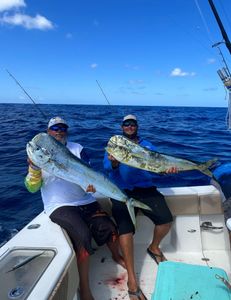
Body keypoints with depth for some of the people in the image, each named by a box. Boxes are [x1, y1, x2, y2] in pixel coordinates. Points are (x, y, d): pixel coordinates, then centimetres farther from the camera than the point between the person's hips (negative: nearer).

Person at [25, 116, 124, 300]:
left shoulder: (77, 148, 8)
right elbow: (32, 188, -2)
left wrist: (91, 183, -20)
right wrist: (34, 168, -20)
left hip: (85, 201, 3)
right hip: (59, 206, -3)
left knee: (108, 229, -12)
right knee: (83, 235, -26)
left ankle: (117, 256, 23)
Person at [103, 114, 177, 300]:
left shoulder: (147, 145, 16)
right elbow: (107, 166, -8)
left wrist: (168, 168, -21)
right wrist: (114, 163, -32)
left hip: (145, 189, 3)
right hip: (122, 191, -2)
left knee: (166, 219, -17)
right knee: (125, 227, -24)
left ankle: (154, 248, 17)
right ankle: (132, 280, -13)